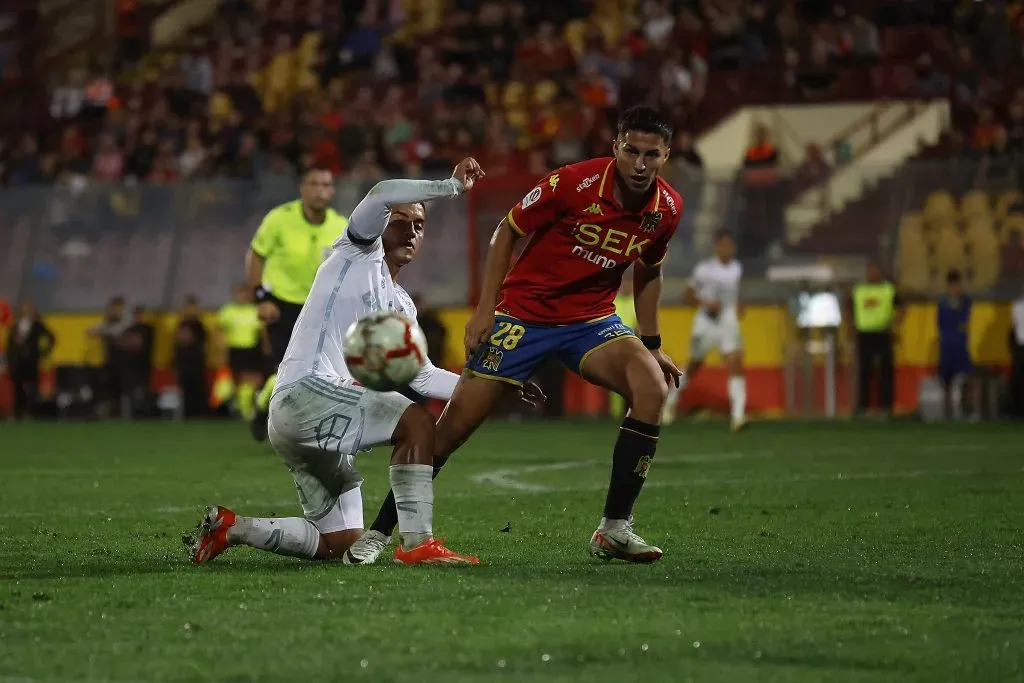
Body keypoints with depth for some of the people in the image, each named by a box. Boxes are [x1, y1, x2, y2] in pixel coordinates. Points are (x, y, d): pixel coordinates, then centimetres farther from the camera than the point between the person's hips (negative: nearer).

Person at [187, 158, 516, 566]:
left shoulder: (401, 308, 25)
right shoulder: (359, 253, 4)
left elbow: (422, 378, 25)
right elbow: (383, 195, -14)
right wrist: (452, 187, -11)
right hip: (306, 392, -9)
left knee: (338, 543, 8)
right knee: (417, 422, -21)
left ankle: (230, 529, 15)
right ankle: (417, 544, -24)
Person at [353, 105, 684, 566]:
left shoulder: (667, 209, -6)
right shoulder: (575, 183, -20)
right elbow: (507, 231, -7)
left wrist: (651, 343, 14)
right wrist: (485, 309, -11)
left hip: (591, 320, 3)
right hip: (524, 314, -3)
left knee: (653, 386, -24)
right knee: (457, 420, -8)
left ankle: (615, 530, -16)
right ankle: (380, 531, 7)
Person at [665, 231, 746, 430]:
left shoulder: (736, 269, 6)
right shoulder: (705, 269, -10)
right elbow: (687, 296, -9)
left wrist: (737, 307, 12)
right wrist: (706, 303, -23)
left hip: (729, 324, 3)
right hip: (706, 324, -3)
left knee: (736, 367, -15)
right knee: (694, 367, 12)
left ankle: (738, 415, -21)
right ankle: (672, 395, 41)